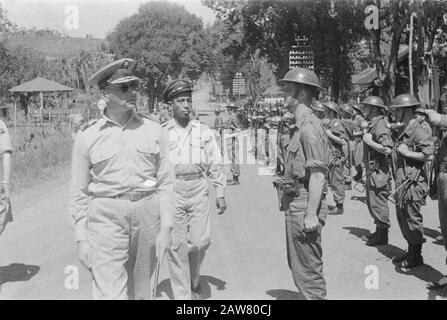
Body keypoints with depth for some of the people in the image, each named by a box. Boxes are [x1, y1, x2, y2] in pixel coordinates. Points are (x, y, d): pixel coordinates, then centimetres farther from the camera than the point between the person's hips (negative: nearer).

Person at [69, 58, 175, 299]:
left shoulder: (154, 131, 5)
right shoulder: (87, 136, 1)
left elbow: (166, 182, 5)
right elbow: (79, 192, 5)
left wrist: (165, 228, -1)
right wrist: (80, 238, 1)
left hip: (147, 214, 2)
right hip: (106, 216, -2)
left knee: (140, 290, 13)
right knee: (109, 292, -8)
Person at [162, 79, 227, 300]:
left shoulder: (203, 131, 10)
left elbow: (215, 164, 11)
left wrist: (220, 193, 6)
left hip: (198, 189, 1)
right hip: (172, 190, -1)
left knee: (200, 242, -4)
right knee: (177, 246, -1)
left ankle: (193, 279, 26)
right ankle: (182, 295, 10)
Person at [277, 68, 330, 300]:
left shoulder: (309, 127, -17)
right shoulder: (301, 125, 15)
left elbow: (318, 174, -22)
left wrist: (311, 214, -23)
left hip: (304, 205, -11)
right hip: (295, 204, 11)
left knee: (307, 269, -2)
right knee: (298, 265, 21)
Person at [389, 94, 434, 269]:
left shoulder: (418, 131, -14)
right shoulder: (403, 131, 15)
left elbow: (429, 153, -24)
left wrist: (407, 153, -17)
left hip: (413, 182, -10)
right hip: (401, 181, 10)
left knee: (412, 219, -1)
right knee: (402, 218, 15)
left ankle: (416, 256, 12)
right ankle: (411, 252, 27)